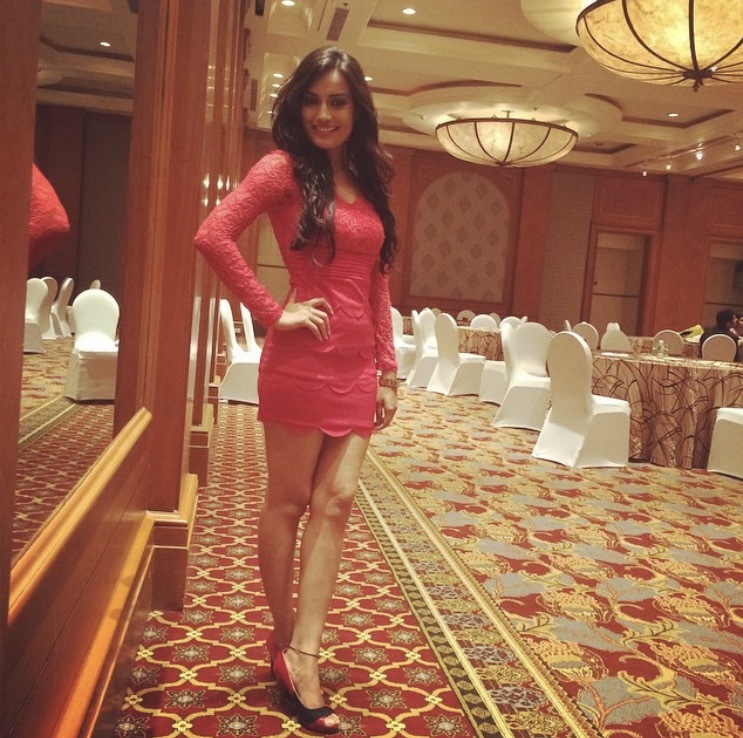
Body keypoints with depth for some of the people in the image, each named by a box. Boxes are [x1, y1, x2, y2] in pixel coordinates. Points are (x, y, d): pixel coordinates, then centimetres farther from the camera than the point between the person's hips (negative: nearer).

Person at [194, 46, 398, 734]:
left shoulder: (368, 182, 15)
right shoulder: (284, 167, -3)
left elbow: (377, 284, 15)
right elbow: (213, 234, -16)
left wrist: (388, 369, 10)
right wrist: (273, 313, -15)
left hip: (358, 362, 6)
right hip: (303, 358, -6)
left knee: (334, 503, 3)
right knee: (288, 502, 6)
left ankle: (302, 656, 11)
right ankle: (286, 636, 24)